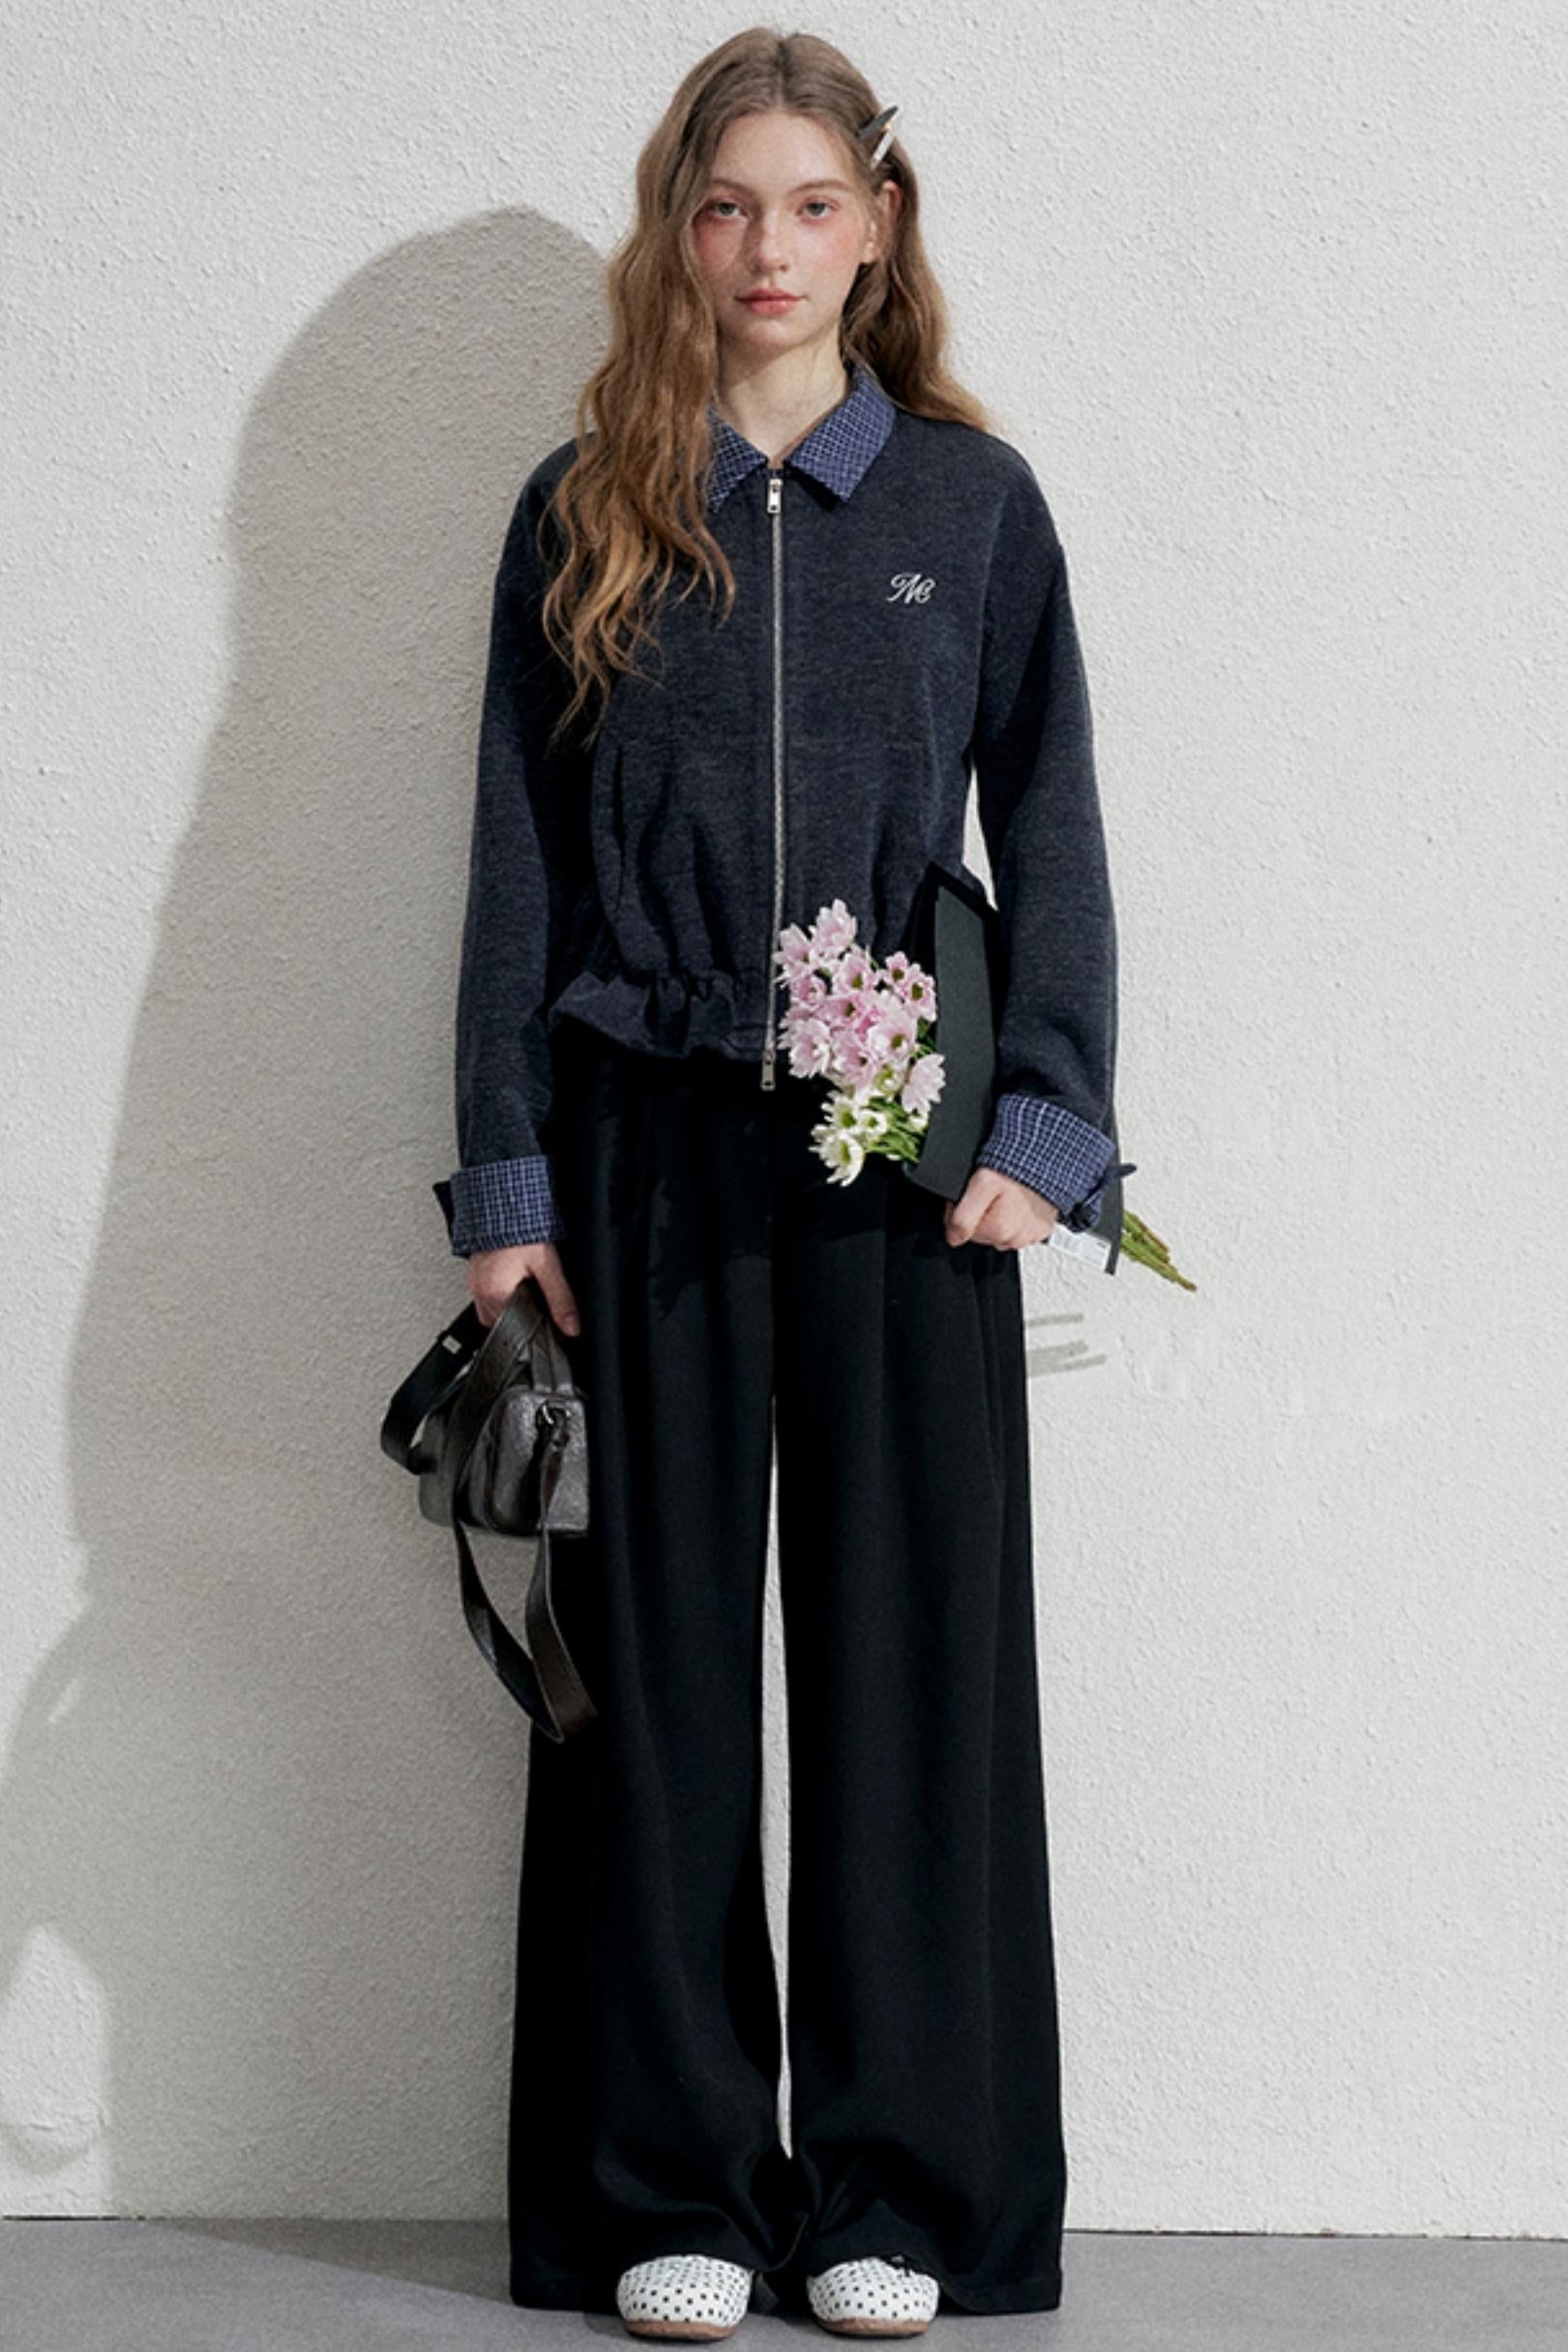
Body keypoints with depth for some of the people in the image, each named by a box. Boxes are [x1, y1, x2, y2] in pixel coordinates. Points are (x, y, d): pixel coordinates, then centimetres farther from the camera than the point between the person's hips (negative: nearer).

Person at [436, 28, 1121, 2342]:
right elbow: (518, 862, 7)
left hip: (904, 1155, 0)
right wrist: (508, 1181, 1)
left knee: (915, 1651, 2)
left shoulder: (972, 500, 7)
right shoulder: (584, 514, 8)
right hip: (648, 1146, 0)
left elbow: (1052, 832, 6)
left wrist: (1046, 1125, -5)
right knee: (658, 1658, 3)